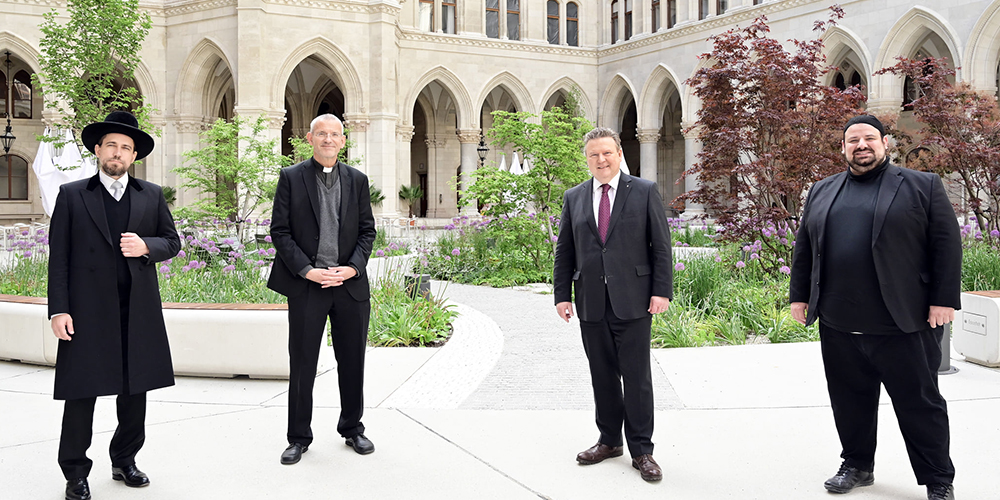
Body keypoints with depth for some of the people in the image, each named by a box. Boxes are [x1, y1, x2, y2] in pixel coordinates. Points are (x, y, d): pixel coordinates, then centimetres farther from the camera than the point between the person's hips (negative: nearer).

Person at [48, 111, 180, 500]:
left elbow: (172, 242, 13)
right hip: (87, 311, -3)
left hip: (138, 310, 3)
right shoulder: (72, 195, 3)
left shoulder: (152, 195, 11)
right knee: (82, 392, 1)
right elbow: (58, 258, -1)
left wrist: (146, 246, -10)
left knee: (136, 389, 11)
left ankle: (125, 460, 28)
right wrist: (59, 310, -9)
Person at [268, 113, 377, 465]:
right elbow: (279, 231, -2)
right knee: (302, 364, 3)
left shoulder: (357, 180, 10)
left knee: (353, 362, 11)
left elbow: (367, 230, 9)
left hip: (350, 284, 3)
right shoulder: (291, 177, 2)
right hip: (306, 284, -2)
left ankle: (352, 429, 28)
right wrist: (307, 270, -12)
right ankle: (299, 438, 17)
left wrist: (353, 267, -7)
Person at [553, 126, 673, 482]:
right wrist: (562, 295, 5)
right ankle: (609, 440, 25)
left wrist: (662, 290, -7)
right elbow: (564, 251, 12)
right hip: (591, 302, 3)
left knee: (636, 376, 0)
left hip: (633, 301, -3)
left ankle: (641, 450, 10)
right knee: (602, 375, 11)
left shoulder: (645, 192, 2)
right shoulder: (574, 198, 11)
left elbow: (661, 245, 0)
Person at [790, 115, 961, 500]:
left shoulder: (922, 186, 2)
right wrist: (799, 295, 10)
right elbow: (804, 247, 15)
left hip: (903, 323, -3)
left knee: (920, 403, 4)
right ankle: (857, 465, 28)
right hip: (838, 324, 4)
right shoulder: (822, 191, 14)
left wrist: (944, 299, -9)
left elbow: (946, 244, -2)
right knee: (850, 401, 12)